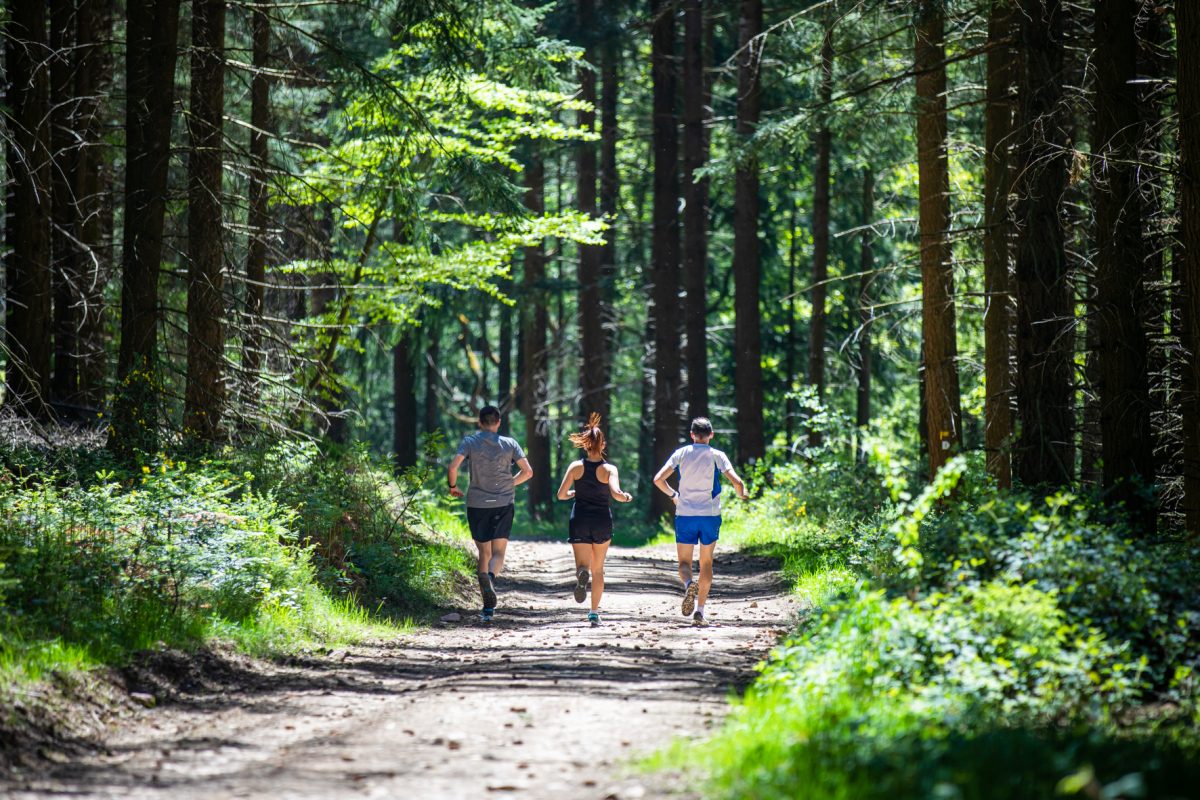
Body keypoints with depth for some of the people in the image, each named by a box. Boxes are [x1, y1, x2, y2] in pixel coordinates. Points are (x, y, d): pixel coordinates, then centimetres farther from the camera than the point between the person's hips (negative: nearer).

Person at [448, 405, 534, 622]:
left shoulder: (470, 442, -1)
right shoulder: (509, 444, 2)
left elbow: (453, 467, -13)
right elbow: (527, 471, -1)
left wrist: (453, 486, 5)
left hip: (477, 504, 0)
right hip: (503, 504, 0)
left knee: (484, 553, 9)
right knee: (498, 553, 1)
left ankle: (488, 606, -1)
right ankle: (490, 576, -34)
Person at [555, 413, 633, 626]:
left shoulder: (576, 467, -2)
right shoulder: (609, 469, -6)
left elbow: (561, 494, -4)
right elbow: (616, 493, -21)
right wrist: (627, 497, 0)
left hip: (579, 521, 0)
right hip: (602, 522, 0)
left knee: (583, 565, 1)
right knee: (598, 569, 16)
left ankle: (582, 575, -37)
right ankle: (594, 612, 17)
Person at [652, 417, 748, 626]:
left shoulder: (681, 454, 2)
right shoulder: (717, 456, -2)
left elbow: (658, 479, -2)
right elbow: (736, 481, -11)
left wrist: (673, 494, 15)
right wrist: (742, 493, 12)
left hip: (685, 515, 0)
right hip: (710, 515, 0)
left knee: (684, 562, 8)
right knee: (706, 563, 12)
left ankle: (689, 584, -27)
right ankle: (700, 611, 6)